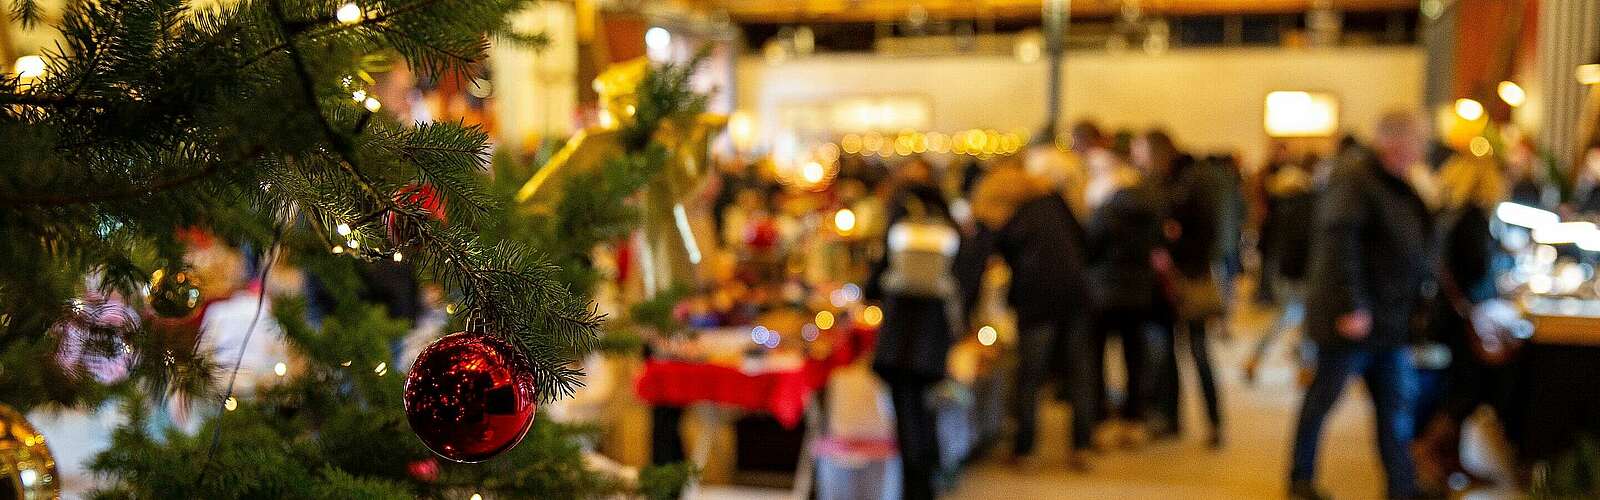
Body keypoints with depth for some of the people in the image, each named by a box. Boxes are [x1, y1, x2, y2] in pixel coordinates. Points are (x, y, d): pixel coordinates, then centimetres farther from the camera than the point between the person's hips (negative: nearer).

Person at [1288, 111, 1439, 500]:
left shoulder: (1399, 187, 14)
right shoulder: (1355, 180, -15)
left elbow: (1417, 247, 23)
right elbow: (1339, 244, -24)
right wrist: (1351, 307, -26)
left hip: (1391, 320, 9)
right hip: (1355, 318, -9)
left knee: (1396, 403, 8)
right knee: (1324, 397, 4)